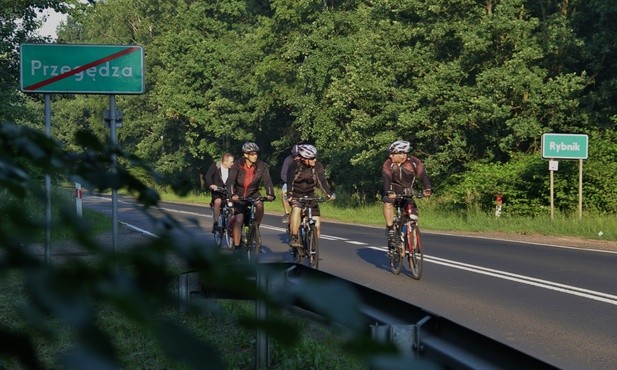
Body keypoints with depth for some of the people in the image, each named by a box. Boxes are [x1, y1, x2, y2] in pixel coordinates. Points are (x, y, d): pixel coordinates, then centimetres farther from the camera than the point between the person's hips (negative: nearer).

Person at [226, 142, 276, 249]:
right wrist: (232, 194, -46)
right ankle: (236, 247, -5)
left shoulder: (262, 166, -14)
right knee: (239, 220, -13)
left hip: (253, 193, 1)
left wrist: (270, 194, -42)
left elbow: (267, 180, -24)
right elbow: (231, 180, -28)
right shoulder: (237, 165, -17)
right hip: (239, 195, -1)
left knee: (260, 205, -31)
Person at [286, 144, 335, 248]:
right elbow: (290, 181, -30)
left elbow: (322, 181, -21)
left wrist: (329, 193, -38)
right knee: (297, 208, -35)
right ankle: (293, 239, -30)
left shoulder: (318, 166, -14)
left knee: (316, 224, -9)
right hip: (296, 194, -3)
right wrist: (289, 195, -46)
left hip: (310, 194, 3)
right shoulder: (295, 165, -21)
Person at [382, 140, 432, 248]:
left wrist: (427, 189, -45)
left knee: (413, 213, -10)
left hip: (406, 191, 2)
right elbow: (386, 178, -31)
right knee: (388, 202, -34)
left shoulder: (414, 162, -16)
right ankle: (390, 230, -30)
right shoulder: (388, 163, -18)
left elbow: (423, 175, -26)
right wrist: (389, 192, -50)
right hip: (391, 190, -2)